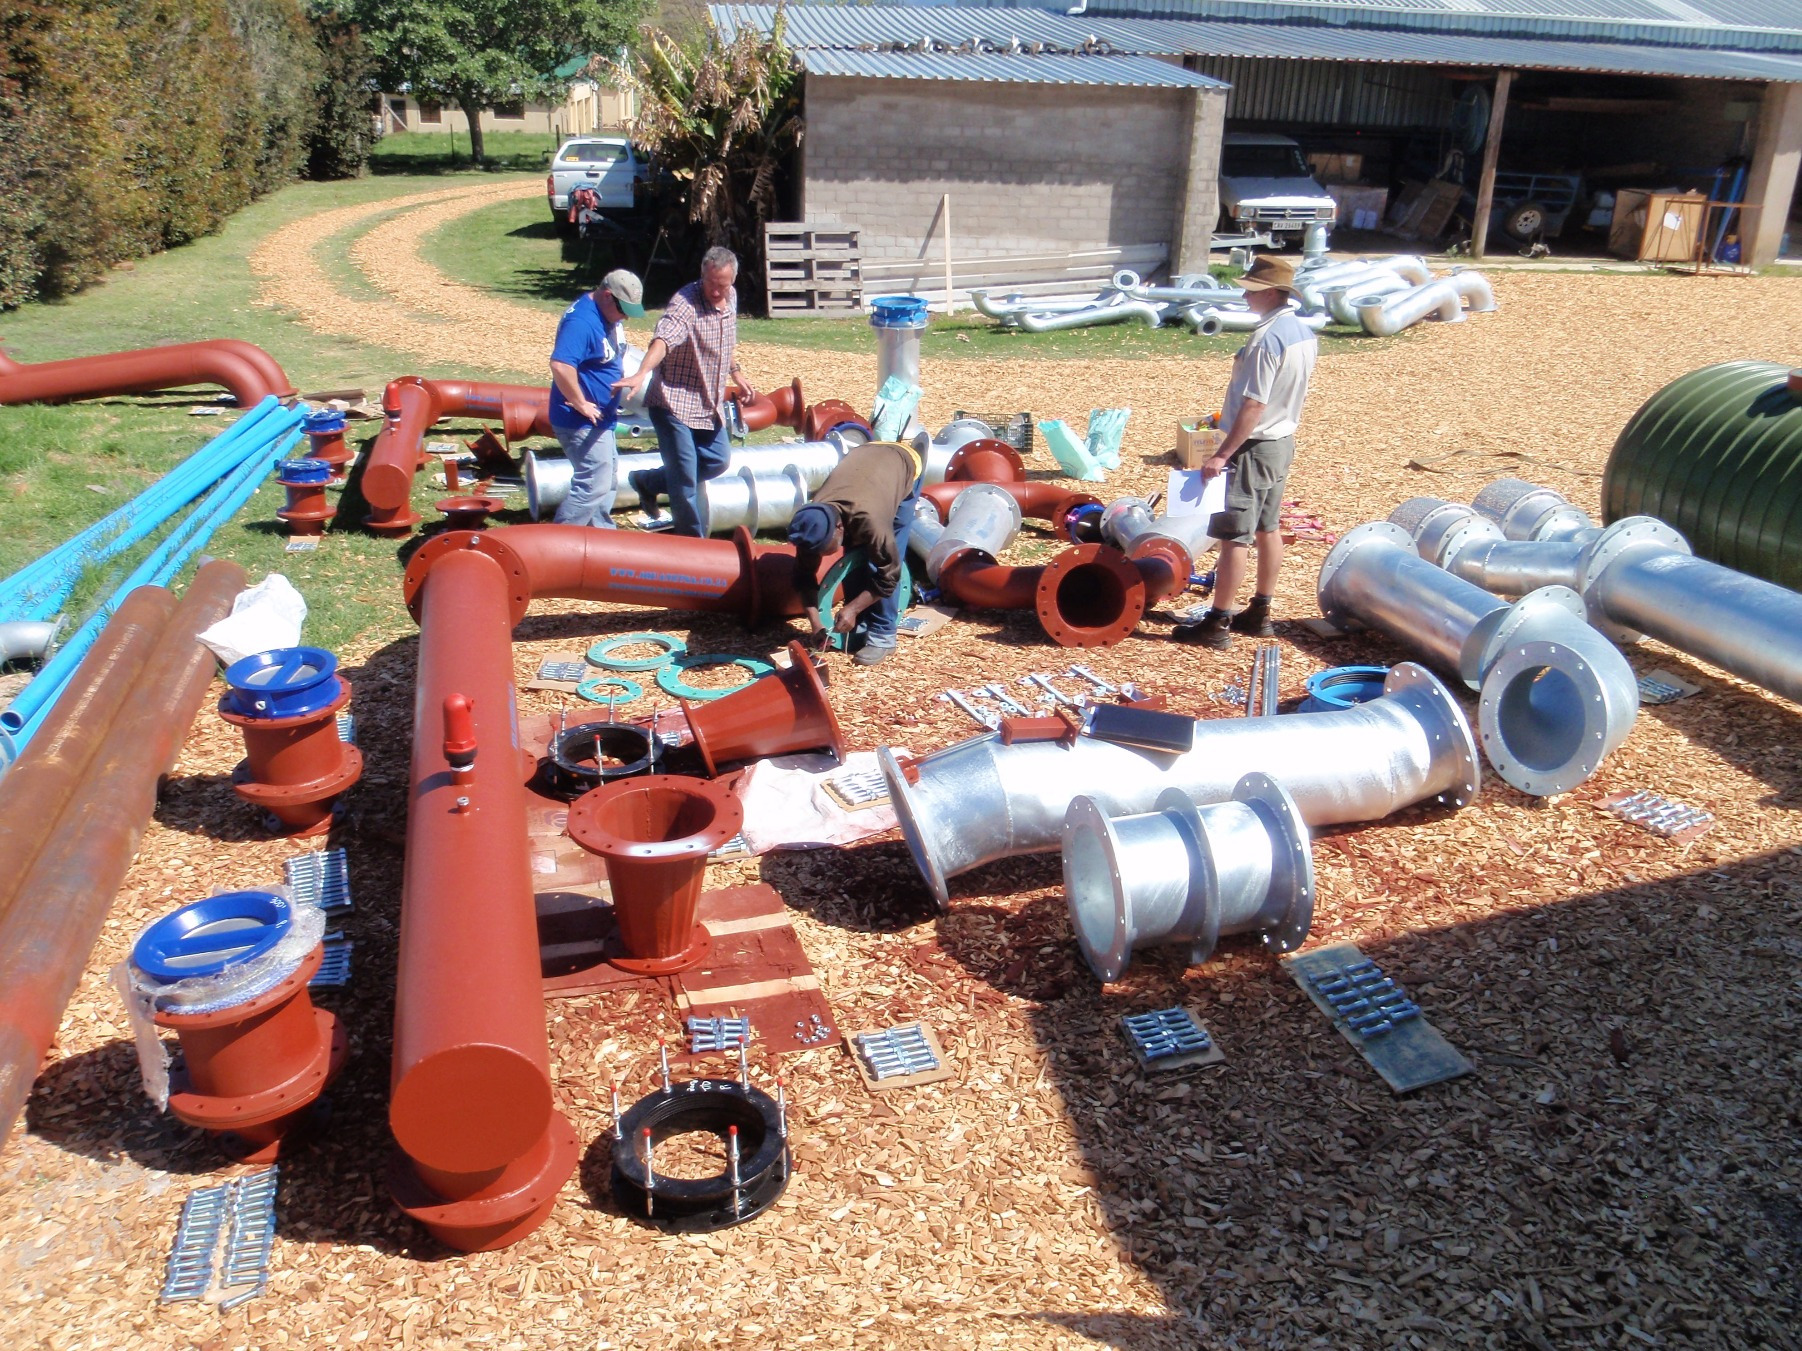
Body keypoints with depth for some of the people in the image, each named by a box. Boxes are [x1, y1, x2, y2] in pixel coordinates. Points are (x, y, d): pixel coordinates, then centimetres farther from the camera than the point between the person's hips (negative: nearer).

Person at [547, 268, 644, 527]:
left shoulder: (609, 317, 8)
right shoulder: (581, 321, -24)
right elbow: (560, 365, -38)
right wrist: (581, 404, -28)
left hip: (602, 418, 11)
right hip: (582, 422, -11)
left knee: (607, 475, 21)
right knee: (594, 484, -10)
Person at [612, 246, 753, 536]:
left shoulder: (731, 297, 4)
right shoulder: (685, 302, -22)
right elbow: (663, 339, -39)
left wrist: (736, 374, 23)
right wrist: (642, 373, -54)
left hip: (710, 404, 8)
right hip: (675, 403, -8)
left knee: (718, 461, 20)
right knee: (684, 480, -2)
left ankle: (648, 481, 32)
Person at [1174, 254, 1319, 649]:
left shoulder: (1266, 339, -22)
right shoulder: (1304, 333, 6)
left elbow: (1253, 406, -26)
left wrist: (1222, 454, -25)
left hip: (1255, 446, -10)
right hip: (1283, 442, 10)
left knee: (1233, 537, -5)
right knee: (1268, 529, 16)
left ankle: (1218, 624, 0)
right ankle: (1260, 613, 25)